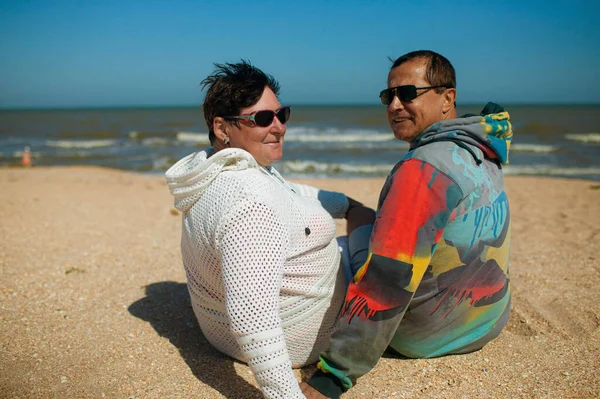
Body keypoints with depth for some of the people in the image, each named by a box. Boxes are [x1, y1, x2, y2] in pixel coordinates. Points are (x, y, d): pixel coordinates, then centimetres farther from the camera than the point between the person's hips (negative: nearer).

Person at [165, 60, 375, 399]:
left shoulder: (222, 169, -4)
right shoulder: (250, 206, -37)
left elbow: (287, 192, 13)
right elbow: (251, 317, -42)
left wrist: (348, 204, 16)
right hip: (297, 341, -8)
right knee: (370, 226, 12)